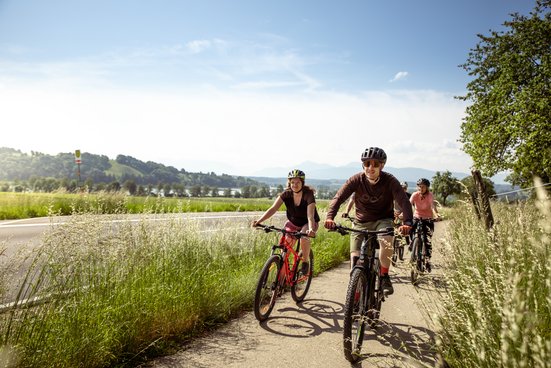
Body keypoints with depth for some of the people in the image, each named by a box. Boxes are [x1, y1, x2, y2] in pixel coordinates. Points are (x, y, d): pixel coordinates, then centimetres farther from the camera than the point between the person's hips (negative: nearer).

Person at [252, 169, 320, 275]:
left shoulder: (308, 194, -25)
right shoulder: (286, 194, -17)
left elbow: (310, 215, -37)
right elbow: (273, 209, -25)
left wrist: (311, 229, -57)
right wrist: (259, 221, -39)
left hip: (307, 223, -3)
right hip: (293, 222, 3)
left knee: (304, 237, -33)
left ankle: (305, 262, -8)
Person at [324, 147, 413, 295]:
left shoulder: (390, 181, -18)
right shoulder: (356, 180, -16)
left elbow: (404, 201, -28)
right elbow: (338, 198, -25)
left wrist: (407, 223, -48)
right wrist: (330, 217, -43)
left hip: (383, 219, -1)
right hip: (361, 222, 1)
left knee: (386, 240, -33)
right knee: (355, 258, -11)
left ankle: (384, 276, -10)